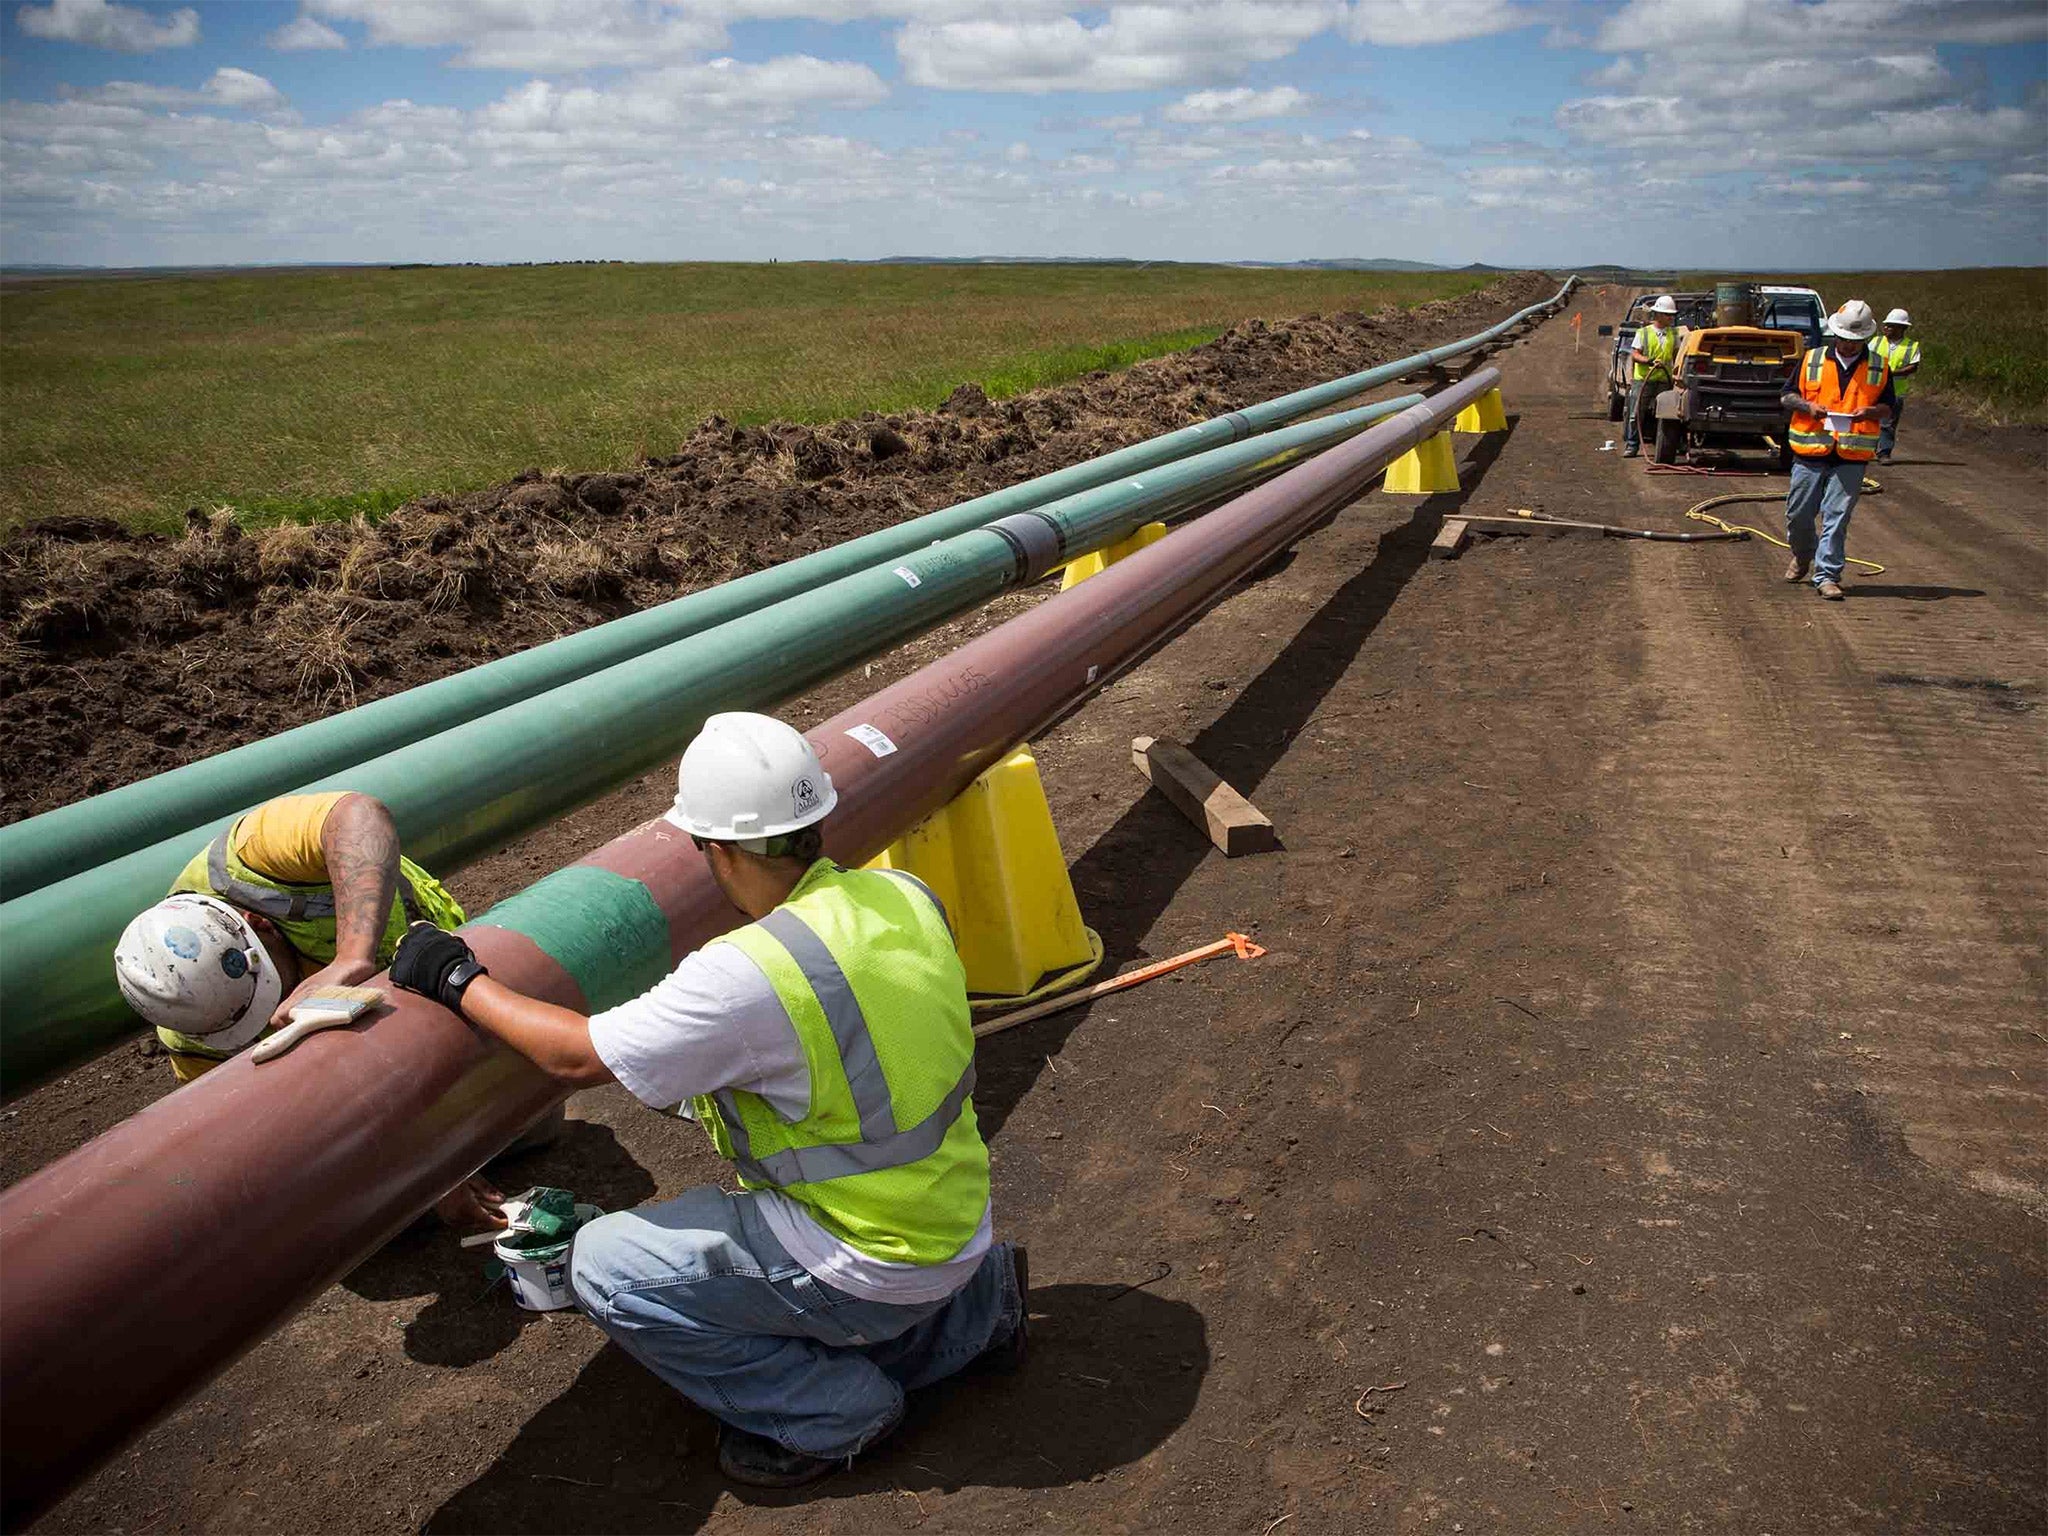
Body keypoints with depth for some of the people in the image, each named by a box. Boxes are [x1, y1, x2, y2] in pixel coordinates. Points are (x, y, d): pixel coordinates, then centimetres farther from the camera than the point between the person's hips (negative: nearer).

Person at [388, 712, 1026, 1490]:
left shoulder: (748, 975, -29)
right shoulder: (904, 893, -6)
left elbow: (575, 1055, -19)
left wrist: (455, 978, -6)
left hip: (875, 1267, -8)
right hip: (957, 1218, 8)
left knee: (608, 1267, -3)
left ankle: (827, 1410, 4)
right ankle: (972, 1303, 21)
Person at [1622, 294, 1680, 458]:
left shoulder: (1674, 334, 13)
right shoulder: (1643, 332, 4)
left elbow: (1676, 356, 18)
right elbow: (1634, 355, -3)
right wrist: (1650, 361, -19)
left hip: (1664, 381, 3)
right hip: (1642, 379, -2)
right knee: (1636, 414, -5)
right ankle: (1631, 445, 0)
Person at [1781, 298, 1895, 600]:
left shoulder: (1879, 368, 9)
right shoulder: (1811, 360, 7)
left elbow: (1889, 410, 12)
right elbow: (1787, 397, 10)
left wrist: (1870, 411, -11)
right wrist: (1807, 406, -11)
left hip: (1851, 457, -1)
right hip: (1810, 452, 1)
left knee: (1837, 517, -5)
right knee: (1798, 513, 7)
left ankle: (1827, 575, -2)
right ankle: (1802, 557, 34)